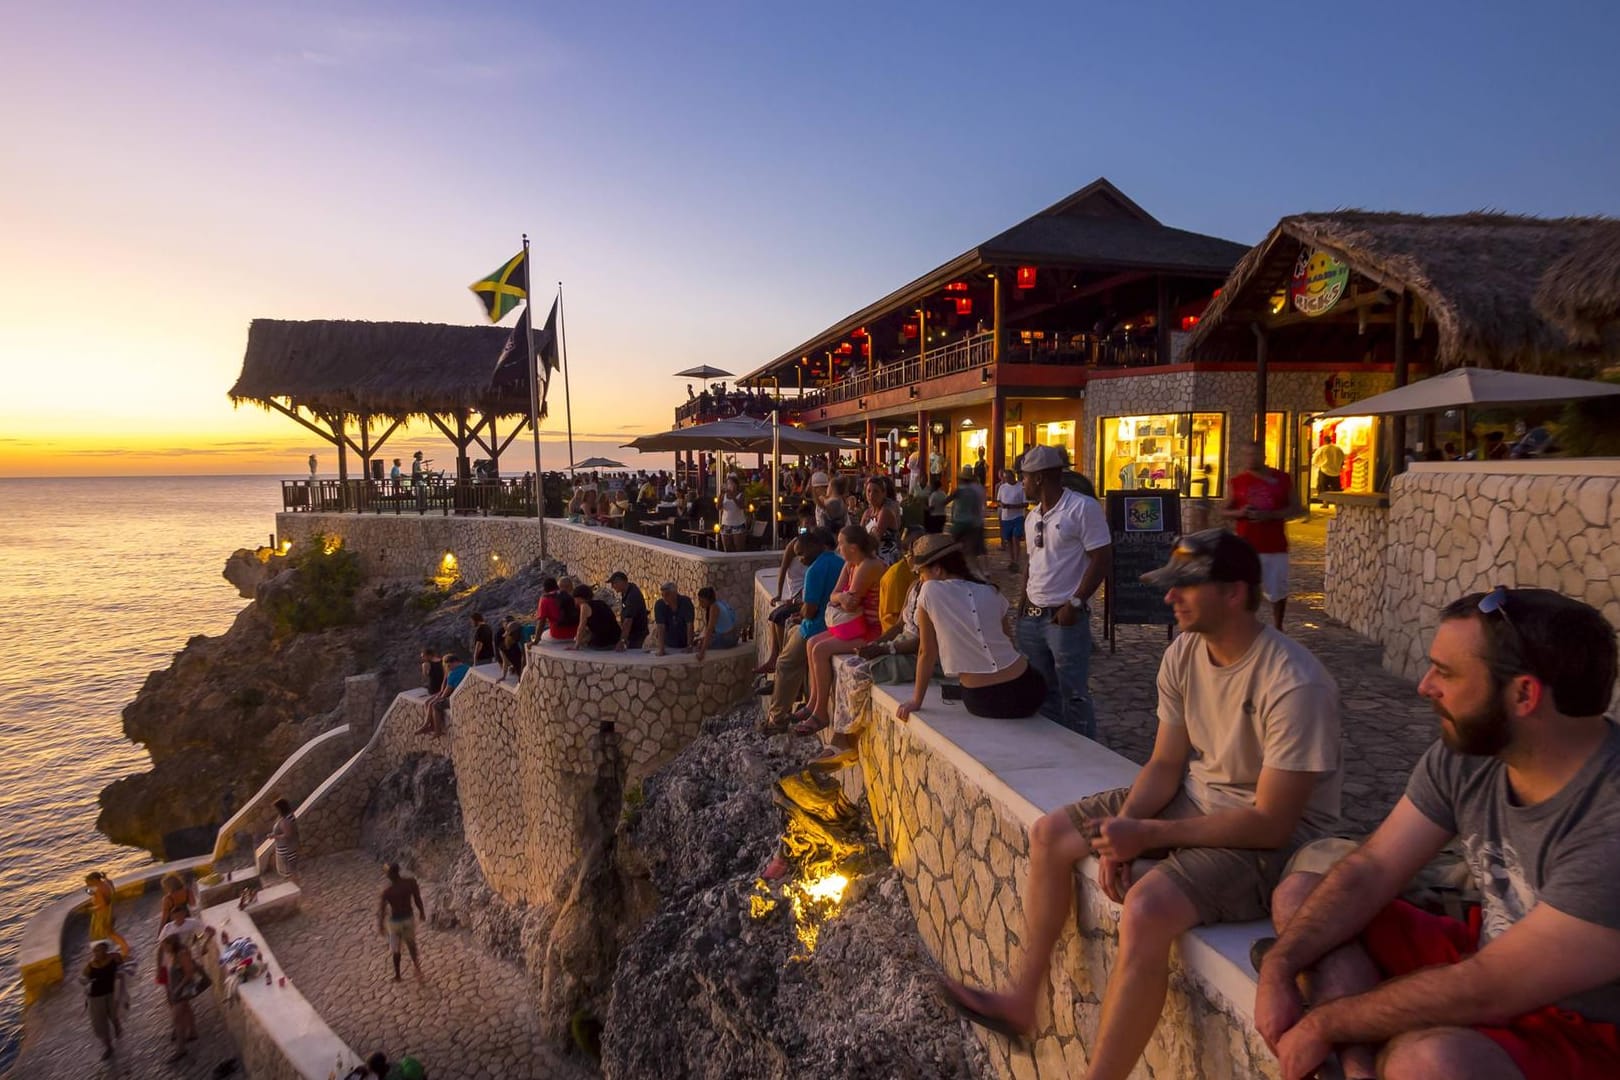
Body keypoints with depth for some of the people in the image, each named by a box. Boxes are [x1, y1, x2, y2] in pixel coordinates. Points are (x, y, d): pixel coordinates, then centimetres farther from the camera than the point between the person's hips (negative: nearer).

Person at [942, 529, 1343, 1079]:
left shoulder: (1294, 685, -28)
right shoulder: (1183, 654, -6)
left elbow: (1270, 823, -26)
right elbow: (1165, 764, 1)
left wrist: (1148, 835, -26)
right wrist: (1122, 830, -15)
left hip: (1273, 837, -8)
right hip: (1196, 795, 8)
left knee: (1147, 908, -34)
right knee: (1050, 834, 5)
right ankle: (1023, 999, 18)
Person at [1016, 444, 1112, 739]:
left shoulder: (1083, 508, -11)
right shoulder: (1032, 517, 12)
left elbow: (1102, 559, -13)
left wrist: (1075, 604, -17)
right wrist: (1024, 597, 10)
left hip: (1065, 617, -8)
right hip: (1031, 617, 8)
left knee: (1073, 694, -2)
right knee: (1040, 690, 15)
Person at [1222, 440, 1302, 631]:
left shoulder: (1281, 478, 3)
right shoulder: (1236, 482, 4)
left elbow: (1296, 509, 2)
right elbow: (1224, 511, 8)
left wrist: (1270, 515, -14)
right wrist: (1239, 512, -14)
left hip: (1276, 547, 0)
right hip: (1246, 547, 0)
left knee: (1278, 591, 11)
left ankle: (1277, 628, 30)